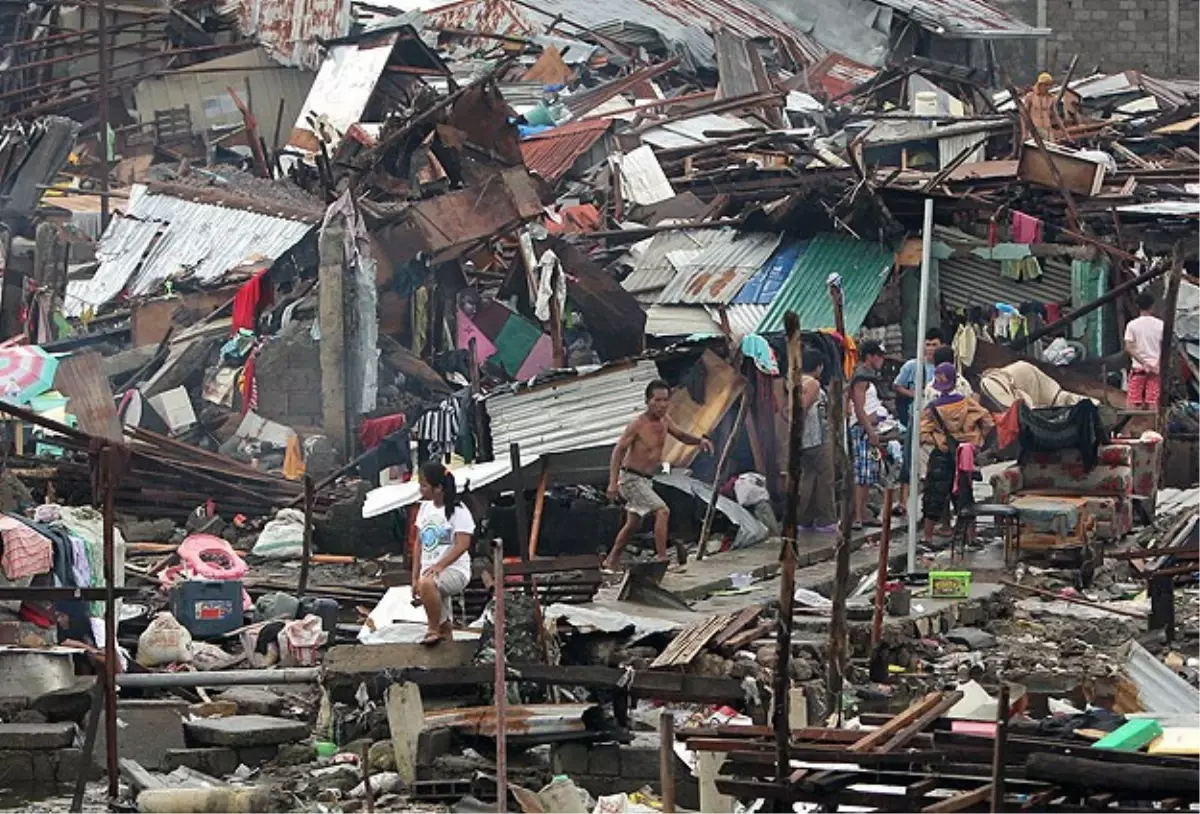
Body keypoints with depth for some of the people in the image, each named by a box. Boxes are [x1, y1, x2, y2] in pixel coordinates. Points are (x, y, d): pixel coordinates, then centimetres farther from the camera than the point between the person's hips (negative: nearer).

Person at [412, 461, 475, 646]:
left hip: (454, 570, -7)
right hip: (430, 574, 7)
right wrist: (415, 578, 11)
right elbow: (419, 545, 16)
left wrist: (439, 565, -28)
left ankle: (433, 630, -25)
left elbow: (462, 544, -18)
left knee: (428, 584, -37)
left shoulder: (458, 511, -8)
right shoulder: (425, 508, 14)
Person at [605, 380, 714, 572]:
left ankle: (611, 561, 33)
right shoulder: (637, 425, -20)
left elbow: (682, 436, 17)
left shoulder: (664, 421, 2)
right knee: (662, 511, -21)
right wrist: (613, 482, -25)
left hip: (646, 480, 9)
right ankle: (661, 559, -21)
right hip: (631, 479, -9)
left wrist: (700, 441, -5)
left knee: (634, 524, 20)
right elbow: (618, 451, -18)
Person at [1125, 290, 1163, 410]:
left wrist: (1144, 363, -10)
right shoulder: (1160, 324, 1)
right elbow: (1164, 348, -1)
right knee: (1152, 402, -1)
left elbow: (1129, 348, -9)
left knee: (1134, 403, 1)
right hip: (1156, 368, 1)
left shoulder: (1132, 325, -2)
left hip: (1138, 368, -1)